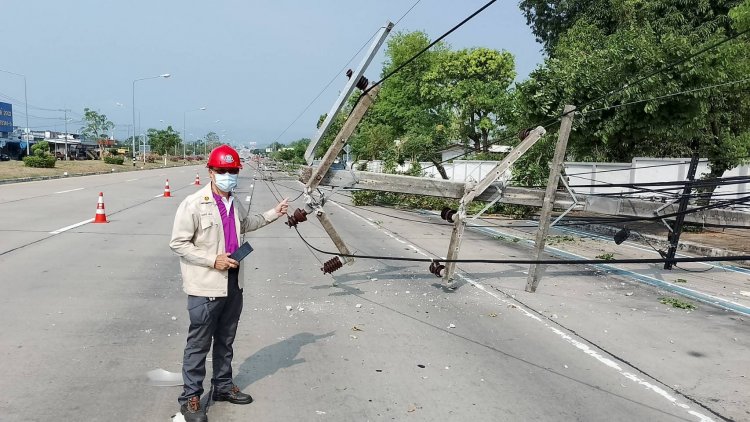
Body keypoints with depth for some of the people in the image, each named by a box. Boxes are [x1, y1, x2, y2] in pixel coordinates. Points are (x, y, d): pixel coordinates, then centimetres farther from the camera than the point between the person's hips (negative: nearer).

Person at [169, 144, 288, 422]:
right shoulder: (193, 204, -15)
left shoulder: (234, 204, 8)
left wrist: (273, 213, 24)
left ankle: (223, 386, 36)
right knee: (199, 344, 5)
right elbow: (178, 243, -14)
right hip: (205, 287, -7)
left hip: (233, 285, 7)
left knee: (225, 341, 19)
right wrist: (212, 260, -19)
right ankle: (190, 397, 20)